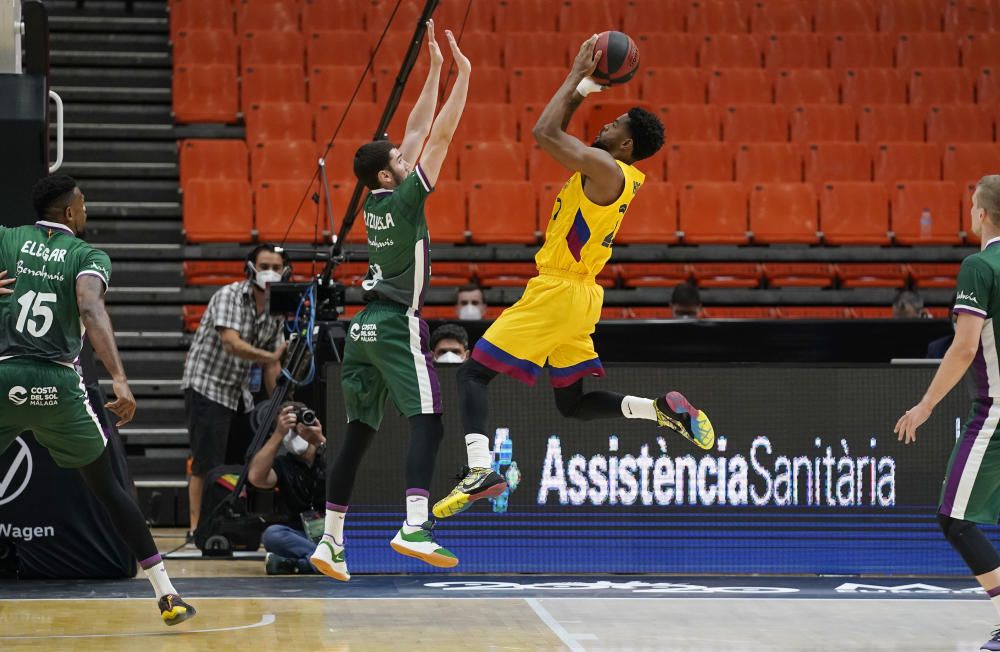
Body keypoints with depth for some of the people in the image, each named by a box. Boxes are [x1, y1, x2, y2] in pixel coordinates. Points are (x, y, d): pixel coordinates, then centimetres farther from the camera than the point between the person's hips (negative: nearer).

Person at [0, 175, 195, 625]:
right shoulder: (89, 257, 3)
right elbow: (91, 311, -17)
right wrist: (119, 379, -27)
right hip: (57, 384, -1)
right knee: (107, 489, 13)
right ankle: (166, 594, 11)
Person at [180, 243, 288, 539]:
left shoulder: (277, 310, 5)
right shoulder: (229, 296, -16)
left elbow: (271, 365, 10)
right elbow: (232, 344, -29)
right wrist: (272, 356, -33)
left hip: (239, 391, 8)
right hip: (207, 385, -7)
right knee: (206, 463, -11)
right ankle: (196, 529, -9)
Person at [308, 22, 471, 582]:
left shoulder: (375, 203, 11)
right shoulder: (404, 199, -9)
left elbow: (418, 132, 18)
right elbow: (439, 138, -10)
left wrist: (436, 71, 20)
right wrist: (463, 74, -6)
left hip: (365, 326, 8)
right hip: (397, 326, -8)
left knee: (358, 435, 11)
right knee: (429, 422, -15)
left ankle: (331, 541, 11)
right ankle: (415, 526, -33)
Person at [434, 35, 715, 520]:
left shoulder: (604, 168, -17)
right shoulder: (611, 173, 12)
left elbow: (544, 133, -20)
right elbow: (554, 134, 22)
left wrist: (578, 75, -11)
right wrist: (587, 82, 14)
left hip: (557, 293, -10)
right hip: (577, 296, 10)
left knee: (472, 374, -7)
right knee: (573, 403, 17)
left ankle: (481, 470, -20)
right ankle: (663, 410, 3)